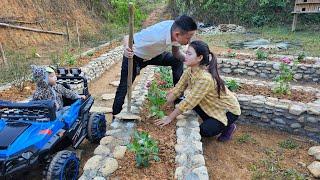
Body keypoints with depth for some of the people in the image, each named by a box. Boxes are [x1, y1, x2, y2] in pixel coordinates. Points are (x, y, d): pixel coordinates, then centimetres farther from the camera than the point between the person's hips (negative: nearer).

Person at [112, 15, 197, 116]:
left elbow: (176, 53, -7)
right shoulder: (155, 36, -43)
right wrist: (126, 48, -52)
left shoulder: (176, 29, -23)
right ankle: (115, 115, 19)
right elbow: (127, 38, -30)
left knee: (177, 61, 2)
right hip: (134, 57, -6)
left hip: (154, 54, 6)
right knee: (124, 88, -3)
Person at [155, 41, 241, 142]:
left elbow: (188, 102, -33)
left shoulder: (205, 78, -36)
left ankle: (228, 126, 11)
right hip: (213, 106, 7)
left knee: (204, 131, -20)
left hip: (228, 109, -7)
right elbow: (177, 90, -10)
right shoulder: (189, 71, -12)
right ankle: (210, 122, 9)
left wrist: (170, 118, -26)